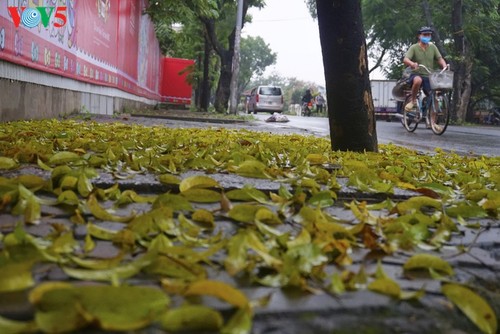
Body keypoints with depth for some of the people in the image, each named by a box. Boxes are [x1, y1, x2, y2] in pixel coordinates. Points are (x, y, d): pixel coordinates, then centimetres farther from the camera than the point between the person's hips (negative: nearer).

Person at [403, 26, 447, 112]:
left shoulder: (432, 47, 7)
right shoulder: (414, 47, -5)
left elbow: (440, 59, 2)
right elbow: (405, 59, -18)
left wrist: (445, 67, -20)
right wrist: (412, 64, -41)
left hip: (429, 77, 4)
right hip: (416, 74, -4)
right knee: (418, 80, -39)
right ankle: (413, 101, -16)